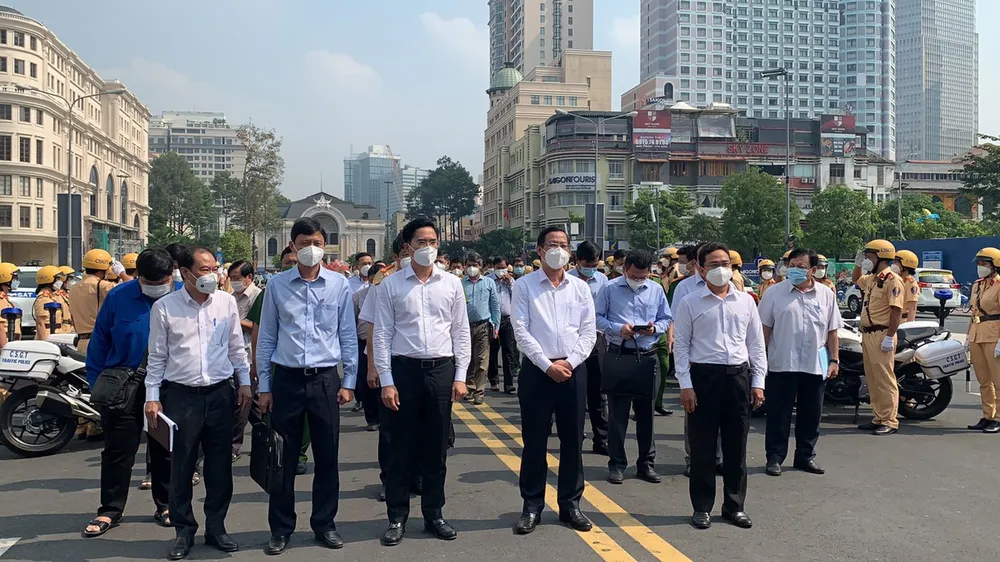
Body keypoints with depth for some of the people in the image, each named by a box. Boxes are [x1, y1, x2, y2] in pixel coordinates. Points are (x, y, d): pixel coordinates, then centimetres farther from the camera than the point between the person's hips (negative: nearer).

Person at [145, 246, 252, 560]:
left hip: (220, 393, 2)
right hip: (181, 395, -2)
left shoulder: (226, 302, 3)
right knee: (182, 467, 6)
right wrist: (152, 397, 0)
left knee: (220, 465, 8)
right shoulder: (164, 307, -3)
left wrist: (245, 382, 9)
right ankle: (184, 531, 20)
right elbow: (157, 356, 2)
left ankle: (216, 528, 23)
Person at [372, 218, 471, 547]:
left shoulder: (452, 284, 6)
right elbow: (382, 335, -2)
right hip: (404, 370, -2)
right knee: (401, 448, 5)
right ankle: (397, 518, 17)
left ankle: (434, 515, 23)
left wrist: (460, 377, 1)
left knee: (436, 448, 10)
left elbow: (461, 333, 7)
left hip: (441, 370, 2)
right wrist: (386, 381, -7)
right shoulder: (390, 285, -1)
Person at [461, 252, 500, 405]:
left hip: (483, 326, -1)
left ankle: (479, 392, 1)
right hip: (465, 326, 1)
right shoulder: (461, 284, 6)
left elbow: (495, 305, 7)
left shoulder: (489, 283, 6)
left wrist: (496, 326, 2)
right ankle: (469, 388, 22)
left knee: (481, 361, -4)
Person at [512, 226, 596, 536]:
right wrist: (548, 365, -12)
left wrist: (569, 362, -8)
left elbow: (589, 331, 5)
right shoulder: (524, 285, 0)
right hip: (537, 370, -2)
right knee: (534, 441, 3)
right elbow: (521, 330, -7)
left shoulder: (580, 287, 8)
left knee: (572, 440, 8)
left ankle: (570, 504, 20)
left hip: (573, 370, 3)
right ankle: (532, 506, 14)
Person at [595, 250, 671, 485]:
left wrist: (654, 328, -8)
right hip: (619, 355, -2)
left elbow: (666, 319, 13)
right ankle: (616, 464, 11)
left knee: (646, 412, 9)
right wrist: (618, 328, -15)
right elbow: (597, 317, 0)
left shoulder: (656, 290, 8)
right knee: (617, 412, 1)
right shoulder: (610, 288, 0)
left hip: (648, 356, 3)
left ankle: (646, 463, 20)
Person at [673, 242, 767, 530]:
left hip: (738, 376, 3)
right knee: (702, 446, 4)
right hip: (703, 376, -3)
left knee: (736, 445, 10)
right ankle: (702, 507, 17)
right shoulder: (690, 304, -1)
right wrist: (686, 385, -7)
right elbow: (681, 346, -1)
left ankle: (734, 505, 24)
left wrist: (758, 382, 5)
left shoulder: (746, 301, 7)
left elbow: (756, 344, 10)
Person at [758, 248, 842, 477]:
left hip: (816, 365, 3)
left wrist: (834, 360, 4)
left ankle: (805, 456, 24)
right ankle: (774, 457, 13)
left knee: (811, 414, 12)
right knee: (778, 414, 3)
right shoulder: (776, 293, -1)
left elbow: (832, 331, 10)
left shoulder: (826, 295, 6)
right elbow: (764, 328, 0)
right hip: (781, 364, -3)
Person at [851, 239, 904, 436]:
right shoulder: (871, 279, 17)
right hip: (867, 334, 10)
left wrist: (889, 337, -22)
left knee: (885, 379, -7)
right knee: (872, 379, 12)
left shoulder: (892, 280, -12)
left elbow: (897, 310, -18)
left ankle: (890, 422, -4)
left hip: (882, 335, -10)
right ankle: (878, 418, 19)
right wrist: (858, 263, 22)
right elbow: (855, 280, 40)